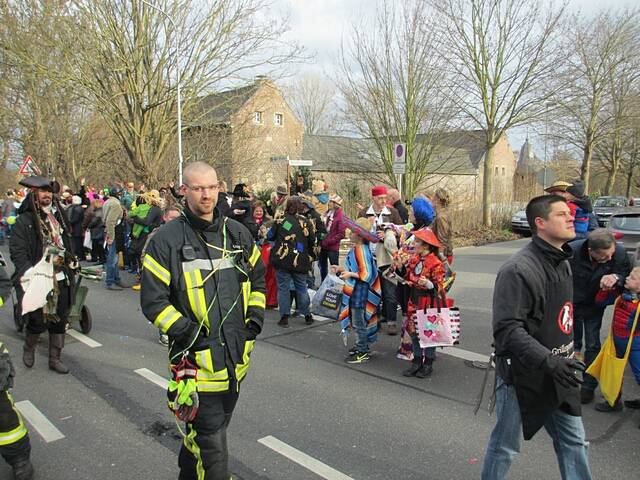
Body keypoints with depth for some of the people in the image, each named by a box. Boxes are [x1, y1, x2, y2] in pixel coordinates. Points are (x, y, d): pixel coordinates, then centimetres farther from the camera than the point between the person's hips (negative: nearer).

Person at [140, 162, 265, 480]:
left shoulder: (238, 233, 6)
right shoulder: (167, 240, -9)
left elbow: (257, 278, 17)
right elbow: (153, 301, -9)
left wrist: (255, 320, 6)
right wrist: (189, 334, -16)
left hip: (236, 356, 6)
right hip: (199, 360, -5)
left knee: (208, 429, 25)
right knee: (212, 444, 3)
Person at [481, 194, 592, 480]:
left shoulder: (562, 262, 8)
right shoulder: (518, 270, -23)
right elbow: (507, 330, -26)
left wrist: (568, 358, 18)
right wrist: (548, 361, -31)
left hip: (558, 374, 8)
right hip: (523, 377, -8)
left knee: (574, 442, 19)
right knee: (506, 446, 10)